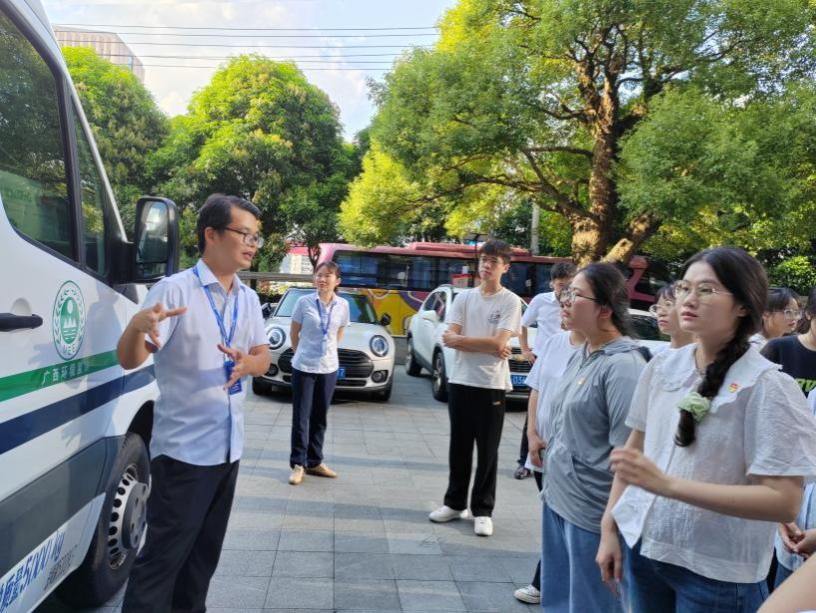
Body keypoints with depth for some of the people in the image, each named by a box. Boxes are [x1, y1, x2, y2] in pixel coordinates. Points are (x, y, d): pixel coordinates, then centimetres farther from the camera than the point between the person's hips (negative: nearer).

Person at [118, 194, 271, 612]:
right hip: (183, 448, -7)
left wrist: (246, 363, -17)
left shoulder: (249, 299, 7)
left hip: (228, 446, 7)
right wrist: (137, 326, -40)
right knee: (163, 555, 0)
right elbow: (129, 360, -18)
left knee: (205, 552, 19)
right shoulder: (174, 289, -13)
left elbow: (263, 358, 7)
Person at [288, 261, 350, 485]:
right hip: (303, 367, -3)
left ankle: (315, 462, 23)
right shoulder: (304, 302, -9)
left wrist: (328, 351, 12)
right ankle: (298, 464, 11)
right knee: (301, 418, 2)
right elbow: (294, 333, 3)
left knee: (320, 418, 12)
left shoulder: (342, 305, -1)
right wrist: (302, 353, 9)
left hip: (329, 368, 3)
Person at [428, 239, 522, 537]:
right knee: (459, 446, 13)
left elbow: (499, 342, -16)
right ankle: (455, 502, 26)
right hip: (461, 381, 3)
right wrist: (489, 347, -14)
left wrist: (461, 339, -9)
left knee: (487, 451, 6)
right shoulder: (463, 297, 5)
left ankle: (482, 510, 17)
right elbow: (450, 338, -5)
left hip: (492, 385, -3)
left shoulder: (511, 301, -5)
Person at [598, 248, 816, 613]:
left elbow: (783, 502, -19)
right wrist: (609, 528, 7)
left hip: (718, 572, -4)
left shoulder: (766, 386, -16)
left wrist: (668, 484, -27)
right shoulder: (661, 367, -1)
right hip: (642, 546, 4)